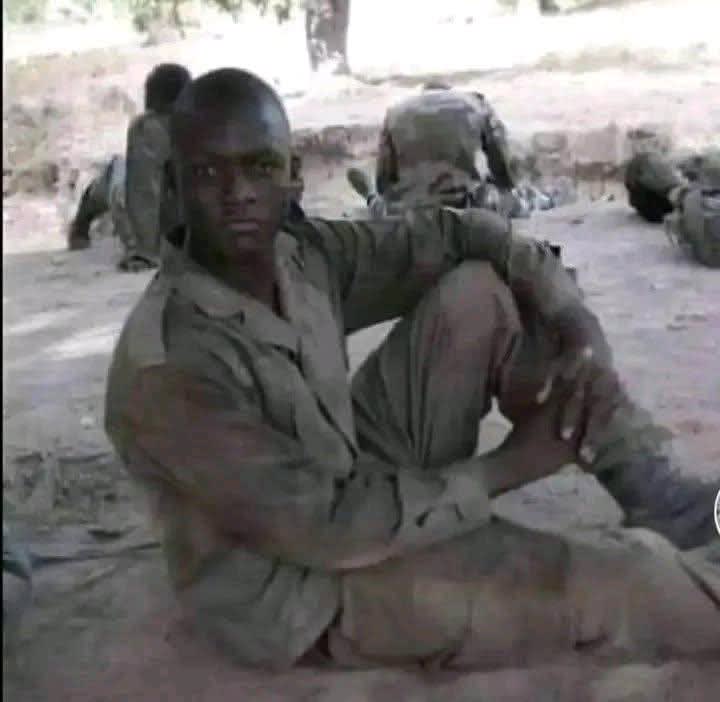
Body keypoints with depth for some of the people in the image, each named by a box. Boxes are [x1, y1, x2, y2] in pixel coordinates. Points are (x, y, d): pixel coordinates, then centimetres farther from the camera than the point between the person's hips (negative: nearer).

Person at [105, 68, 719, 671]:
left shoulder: (303, 256, -9)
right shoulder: (164, 368, -30)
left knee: (479, 291, -5)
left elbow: (456, 234, 1)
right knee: (614, 584, -20)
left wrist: (580, 329, -15)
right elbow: (328, 530, -29)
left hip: (354, 485, 8)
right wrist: (512, 464, -22)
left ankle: (655, 489, -3)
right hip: (297, 590, -7)